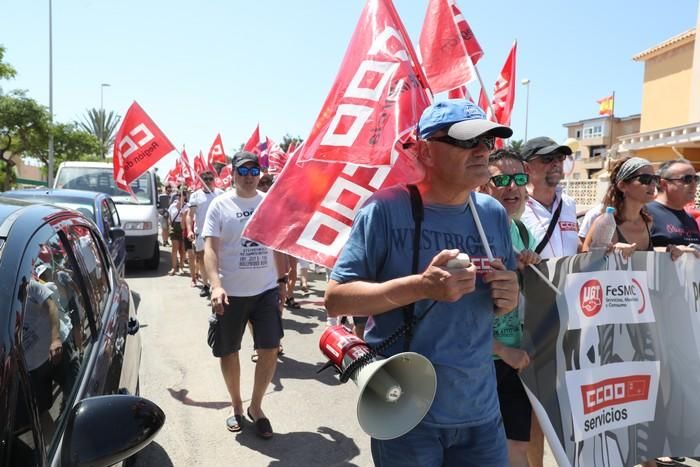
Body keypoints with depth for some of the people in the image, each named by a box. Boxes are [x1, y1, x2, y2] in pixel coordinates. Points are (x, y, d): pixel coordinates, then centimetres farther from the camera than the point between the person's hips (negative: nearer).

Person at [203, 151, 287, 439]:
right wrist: (216, 285, -24)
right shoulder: (220, 205, -4)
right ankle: (236, 405, 33)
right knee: (228, 351, 11)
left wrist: (282, 281, 10)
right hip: (231, 293, -2)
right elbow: (210, 249, -10)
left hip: (266, 290, 2)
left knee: (270, 350, 0)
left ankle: (256, 407, 21)